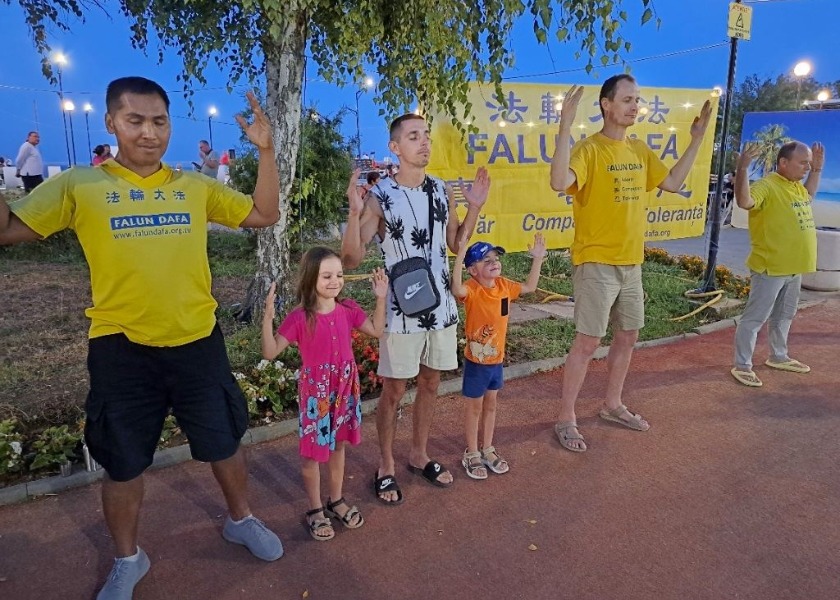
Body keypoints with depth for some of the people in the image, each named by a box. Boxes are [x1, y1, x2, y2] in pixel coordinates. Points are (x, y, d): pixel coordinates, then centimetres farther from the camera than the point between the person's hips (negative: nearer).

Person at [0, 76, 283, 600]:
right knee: (123, 464, 14)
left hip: (198, 343, 2)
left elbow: (265, 214, 5)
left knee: (225, 444, 16)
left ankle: (241, 520, 44)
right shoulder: (79, 185, -1)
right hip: (122, 350, -1)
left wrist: (266, 150, -5)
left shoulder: (196, 186, 4)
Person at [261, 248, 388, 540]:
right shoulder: (299, 318, -18)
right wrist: (267, 318, -32)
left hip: (344, 388, 5)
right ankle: (315, 509, 29)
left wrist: (381, 298, 1)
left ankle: (336, 501, 38)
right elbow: (270, 353, -19)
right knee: (313, 452, 9)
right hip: (315, 392, -4)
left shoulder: (348, 310, -4)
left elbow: (376, 331, 8)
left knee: (338, 445, 19)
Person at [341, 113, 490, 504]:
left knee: (430, 383, 16)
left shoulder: (442, 191, 5)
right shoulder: (379, 196, -12)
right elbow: (351, 260, -14)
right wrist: (355, 212, -27)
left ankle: (419, 456, 35)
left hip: (441, 303, 6)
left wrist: (475, 208, 4)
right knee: (394, 390, 6)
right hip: (401, 308, -5)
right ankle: (386, 468, 25)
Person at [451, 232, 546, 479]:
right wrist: (460, 255, -50)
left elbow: (530, 287, 15)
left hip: (497, 359, 6)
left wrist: (537, 259, 10)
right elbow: (457, 289, -45)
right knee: (474, 407, 10)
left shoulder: (504, 286, -1)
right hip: (476, 361, -6)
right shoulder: (472, 290, -21)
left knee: (490, 405, 20)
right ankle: (472, 454, 25)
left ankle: (488, 450, 35)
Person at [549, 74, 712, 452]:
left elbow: (672, 183, 19)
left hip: (631, 262, 8)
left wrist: (697, 138, 15)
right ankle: (566, 420, 9)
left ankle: (612, 405, 33)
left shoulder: (639, 150, 11)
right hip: (596, 263, -8)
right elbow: (559, 183, -32)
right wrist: (565, 128, -37)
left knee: (628, 336, 15)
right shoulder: (589, 150, -14)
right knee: (588, 342, -4)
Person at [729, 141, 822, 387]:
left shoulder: (796, 185, 12)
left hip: (793, 268, 10)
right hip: (770, 267, -9)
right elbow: (744, 201, -38)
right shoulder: (767, 186, -18)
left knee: (784, 315, 21)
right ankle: (742, 366, 4)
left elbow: (807, 196, 36)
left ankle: (778, 357, 37)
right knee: (755, 317, -3)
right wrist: (743, 168, -45)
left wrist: (817, 169, 28)